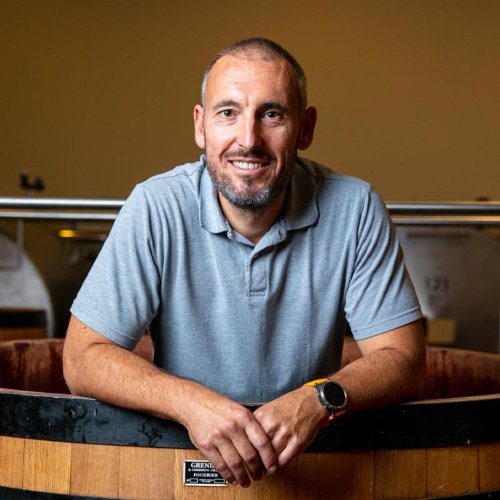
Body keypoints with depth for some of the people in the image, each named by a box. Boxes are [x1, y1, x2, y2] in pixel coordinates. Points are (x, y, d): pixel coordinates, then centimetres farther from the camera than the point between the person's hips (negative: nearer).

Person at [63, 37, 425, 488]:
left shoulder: (355, 209, -8)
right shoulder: (156, 209, -10)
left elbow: (403, 359, -7)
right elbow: (83, 358, -11)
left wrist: (320, 400, -27)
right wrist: (190, 401, -29)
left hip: (312, 460, 2)